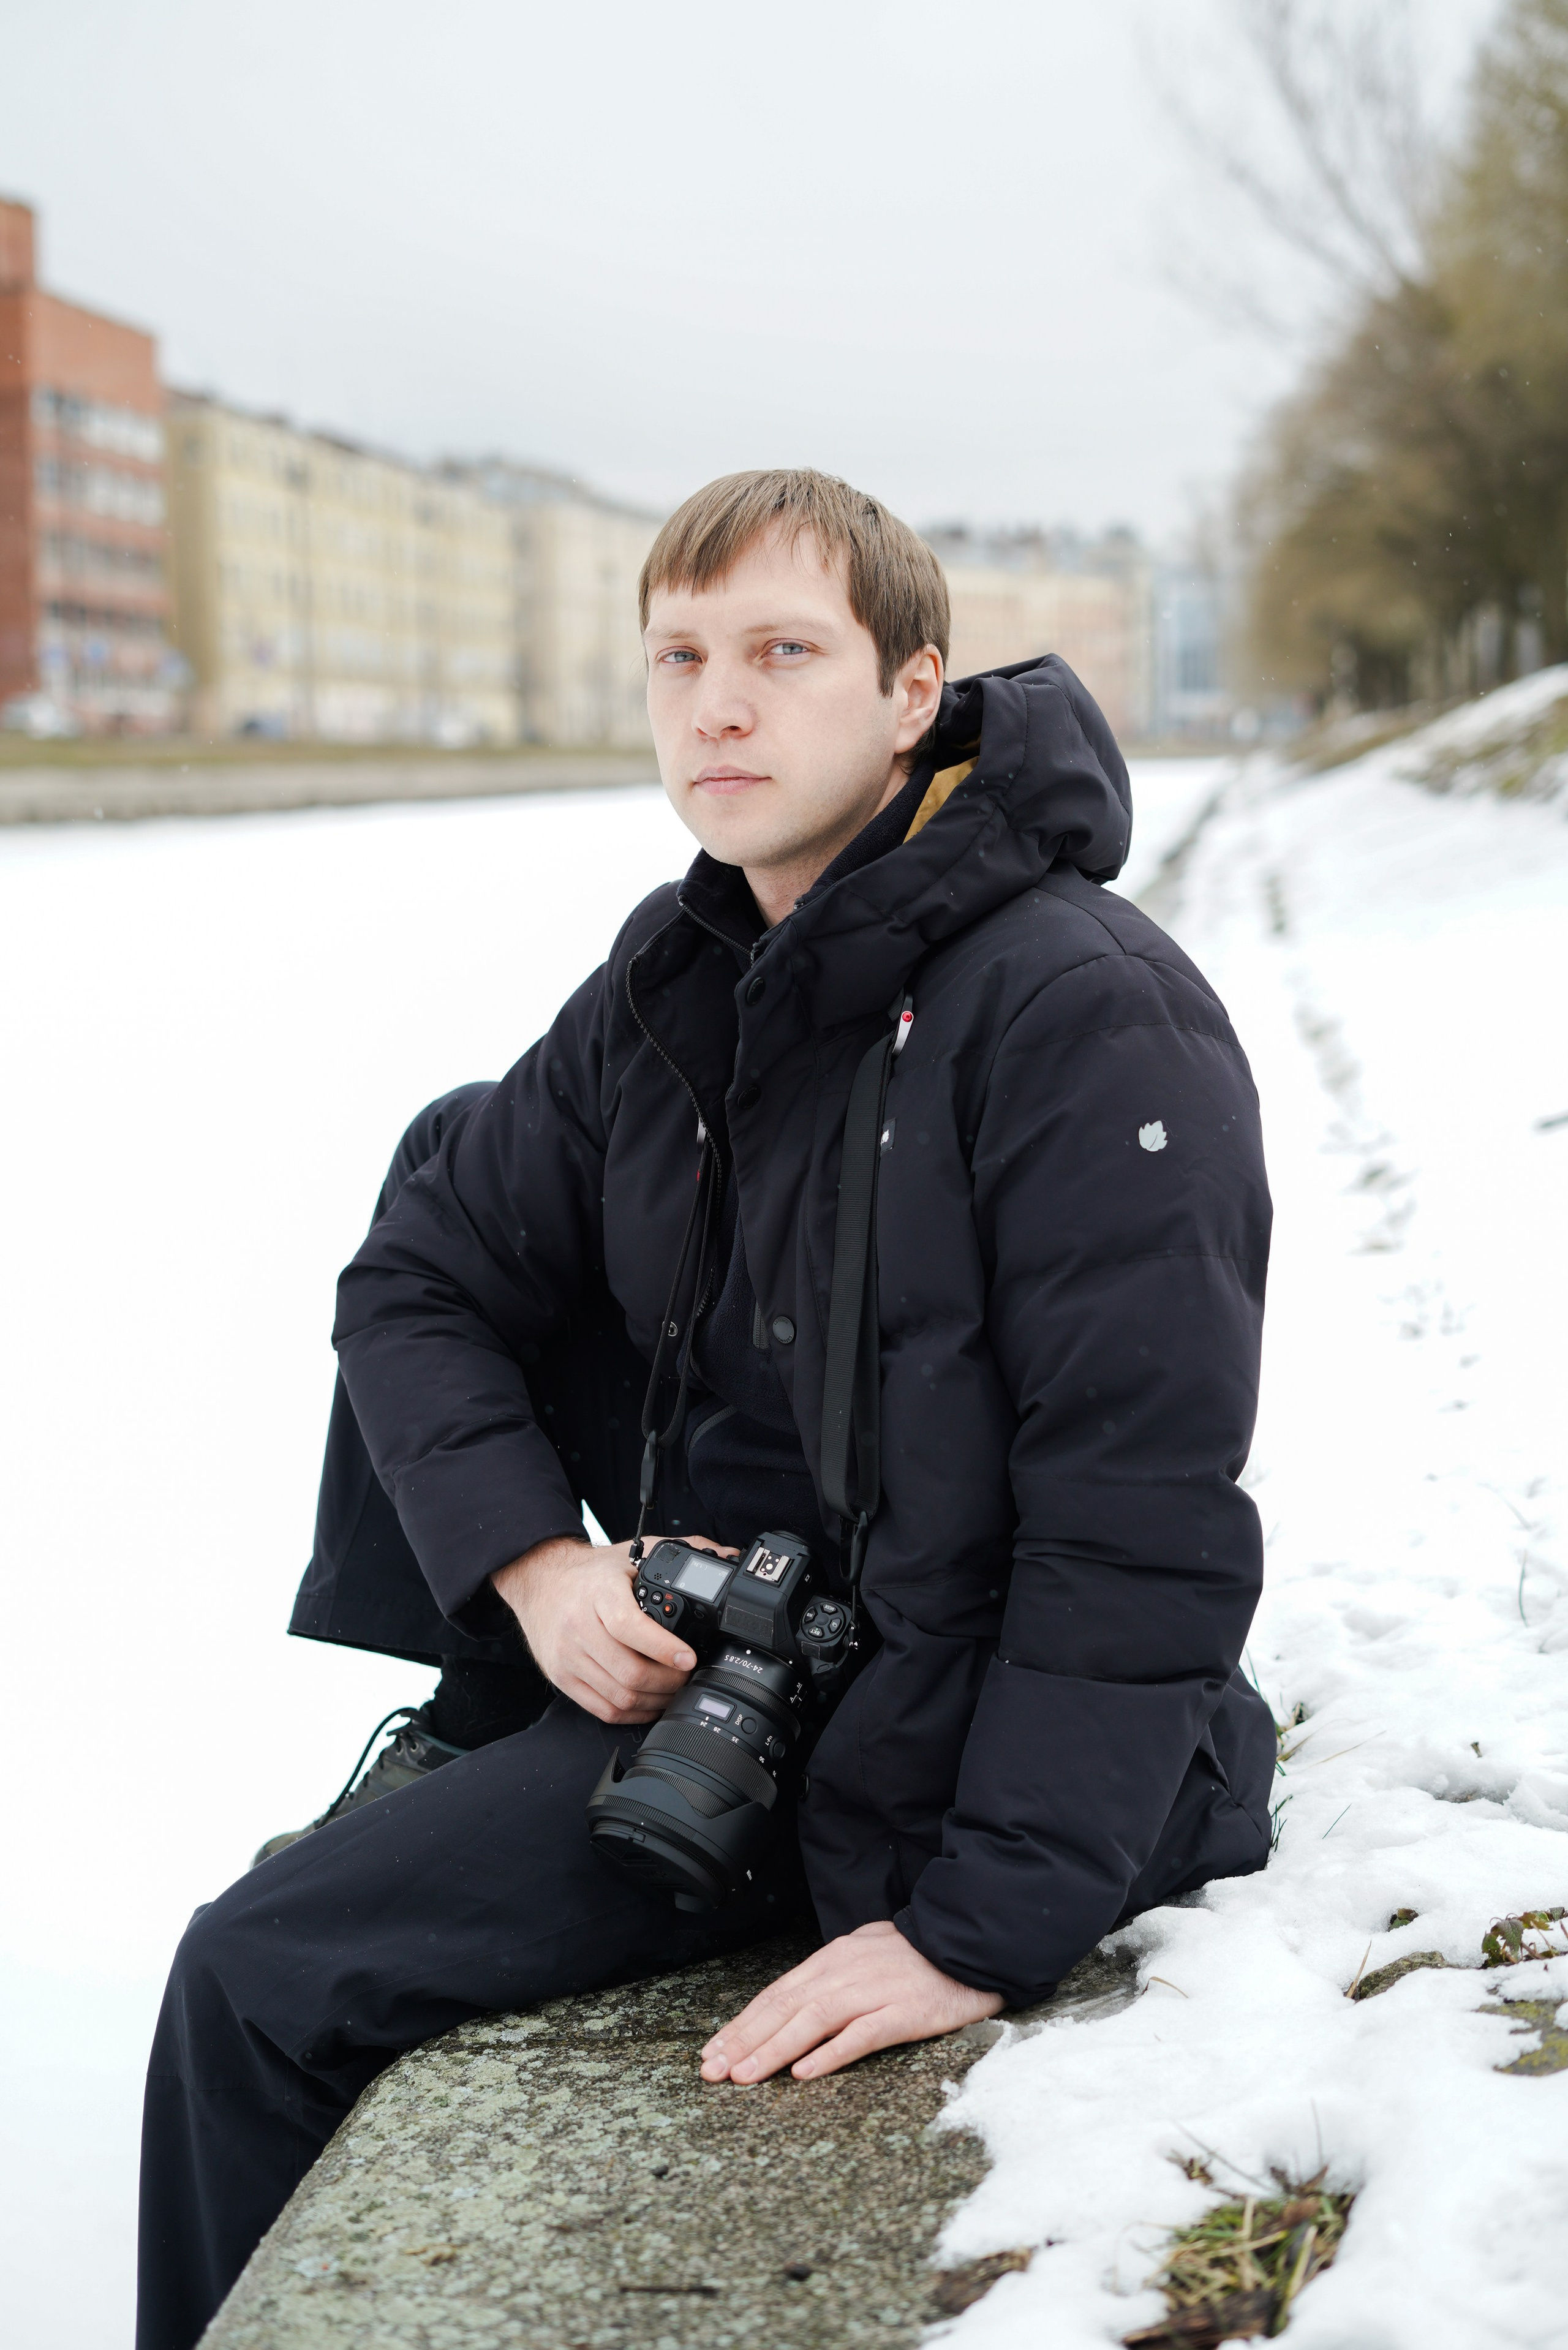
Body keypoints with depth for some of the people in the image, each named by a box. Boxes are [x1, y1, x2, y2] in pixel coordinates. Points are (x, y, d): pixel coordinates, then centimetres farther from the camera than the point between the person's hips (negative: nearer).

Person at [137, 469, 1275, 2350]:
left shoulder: (1087, 1014, -22)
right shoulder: (672, 987, 2)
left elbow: (1144, 1532, -25)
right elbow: (417, 1278, 9)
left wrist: (985, 1930, -26)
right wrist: (539, 1566, -7)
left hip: (953, 1747, -8)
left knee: (266, 1974, -12)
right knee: (455, 1158, 6)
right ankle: (492, 1738, 15)